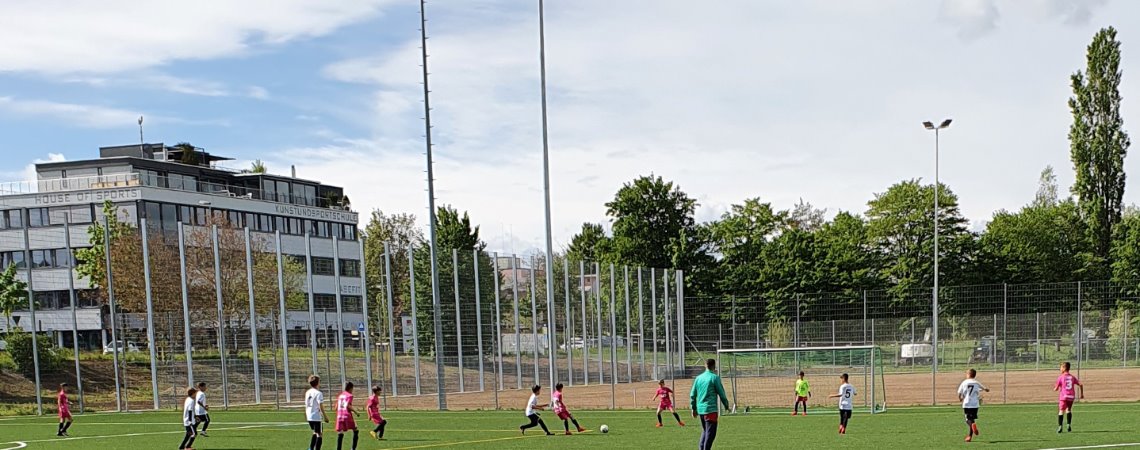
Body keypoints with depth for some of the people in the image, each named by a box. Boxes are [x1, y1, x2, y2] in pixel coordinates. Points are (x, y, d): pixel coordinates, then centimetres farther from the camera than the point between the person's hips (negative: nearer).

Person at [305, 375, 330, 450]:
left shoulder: (307, 392, 9)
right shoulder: (318, 393, -14)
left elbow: (306, 405, 15)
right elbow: (321, 406, -16)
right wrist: (325, 416, -11)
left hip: (309, 416, 8)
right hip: (317, 416, -8)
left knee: (315, 433, 24)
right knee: (319, 434, 0)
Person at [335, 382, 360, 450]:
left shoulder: (340, 395, 17)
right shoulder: (349, 395, -1)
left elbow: (336, 407, 15)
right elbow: (348, 405, -16)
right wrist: (355, 412, -8)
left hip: (339, 416, 5)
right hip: (347, 416, -5)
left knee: (340, 434, 2)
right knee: (355, 431, 8)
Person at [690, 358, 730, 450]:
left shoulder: (698, 378, 10)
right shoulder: (715, 377, -7)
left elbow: (692, 395, 12)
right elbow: (721, 393, -5)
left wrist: (694, 408, 19)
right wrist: (726, 405, 8)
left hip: (700, 409, 6)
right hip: (711, 409, -6)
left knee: (705, 431, 19)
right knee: (710, 433, -1)